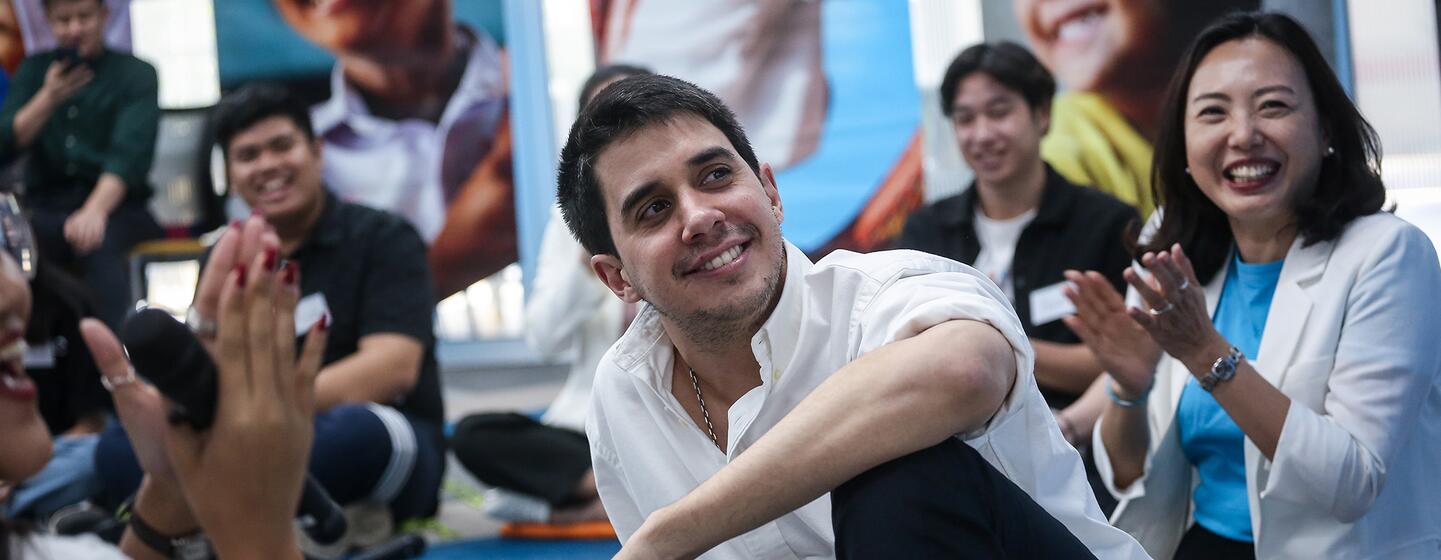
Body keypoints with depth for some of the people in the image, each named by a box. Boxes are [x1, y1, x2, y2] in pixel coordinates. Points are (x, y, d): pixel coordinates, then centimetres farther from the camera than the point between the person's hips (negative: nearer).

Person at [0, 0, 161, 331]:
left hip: (117, 206, -2)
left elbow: (130, 154, -13)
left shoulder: (137, 74, 2)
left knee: (99, 245, -37)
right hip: (47, 208, 2)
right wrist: (49, 97, -12)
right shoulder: (35, 70, 13)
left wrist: (95, 211, -32)